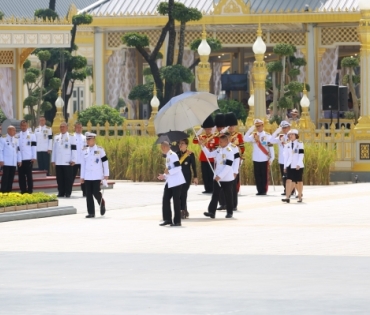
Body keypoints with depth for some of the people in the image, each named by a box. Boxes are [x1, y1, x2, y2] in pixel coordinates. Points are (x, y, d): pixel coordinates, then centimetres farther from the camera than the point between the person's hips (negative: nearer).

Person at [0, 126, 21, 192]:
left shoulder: (15, 140, 14)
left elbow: (18, 150, 16)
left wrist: (19, 160, 10)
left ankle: (9, 191, 7)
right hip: (6, 162, -5)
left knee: (11, 177, 3)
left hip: (14, 163, 5)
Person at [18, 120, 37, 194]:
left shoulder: (31, 135, 5)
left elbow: (34, 146, 1)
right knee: (21, 176, 3)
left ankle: (30, 191, 0)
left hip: (29, 159, -3)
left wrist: (34, 157, -7)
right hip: (20, 159, 3)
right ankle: (23, 191, 8)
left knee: (29, 175, -2)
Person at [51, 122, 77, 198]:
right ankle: (61, 192, 10)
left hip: (67, 162, -4)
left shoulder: (71, 137, 1)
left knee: (68, 178, -3)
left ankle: (68, 193, 2)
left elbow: (74, 149, -3)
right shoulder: (56, 137, 14)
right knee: (59, 178, 4)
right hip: (58, 162, 4)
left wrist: (73, 160, -10)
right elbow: (54, 149, 14)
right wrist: (53, 160, 10)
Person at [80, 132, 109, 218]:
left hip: (97, 176, -4)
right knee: (88, 194, -1)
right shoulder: (85, 151, 9)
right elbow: (83, 164, 13)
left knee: (96, 192, -11)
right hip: (87, 177, 4)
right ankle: (91, 212, 3)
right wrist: (82, 177, 11)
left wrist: (106, 175, -2)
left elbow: (105, 162, 0)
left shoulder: (100, 150, -2)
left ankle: (102, 203, 21)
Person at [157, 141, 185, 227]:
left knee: (176, 200, -5)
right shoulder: (168, 157, 17)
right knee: (166, 199, 5)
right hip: (169, 182, 9)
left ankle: (177, 221, 0)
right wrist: (164, 176, 12)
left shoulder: (173, 155, -12)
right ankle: (167, 219, 9)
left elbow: (178, 167, -21)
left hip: (176, 182, -9)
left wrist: (169, 172, -22)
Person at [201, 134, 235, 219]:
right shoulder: (219, 150, 9)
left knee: (228, 195, 5)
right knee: (215, 195, 0)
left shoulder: (229, 151, -14)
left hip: (227, 178, -6)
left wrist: (220, 176, -23)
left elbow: (228, 166, -20)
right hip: (217, 177, 6)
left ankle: (229, 212, 15)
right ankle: (212, 211, -4)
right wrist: (203, 146, 3)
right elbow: (209, 154, 16)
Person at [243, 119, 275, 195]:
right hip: (256, 159, 3)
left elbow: (271, 147, -2)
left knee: (264, 175, 0)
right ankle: (259, 190, 10)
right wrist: (251, 129, -12)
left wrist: (271, 158, -8)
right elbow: (245, 139, -9)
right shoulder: (253, 135, 7)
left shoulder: (267, 136, -1)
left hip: (264, 159, -3)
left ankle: (264, 190, 5)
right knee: (257, 176, 4)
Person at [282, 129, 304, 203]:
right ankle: (287, 197, -18)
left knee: (299, 181, 5)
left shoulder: (300, 144, -1)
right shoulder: (288, 145, 12)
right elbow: (286, 156, 14)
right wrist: (285, 166, 9)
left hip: (298, 166, -3)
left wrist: (298, 164, -19)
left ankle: (300, 197, 17)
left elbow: (301, 155, -9)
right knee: (289, 180, -10)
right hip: (290, 165, 3)